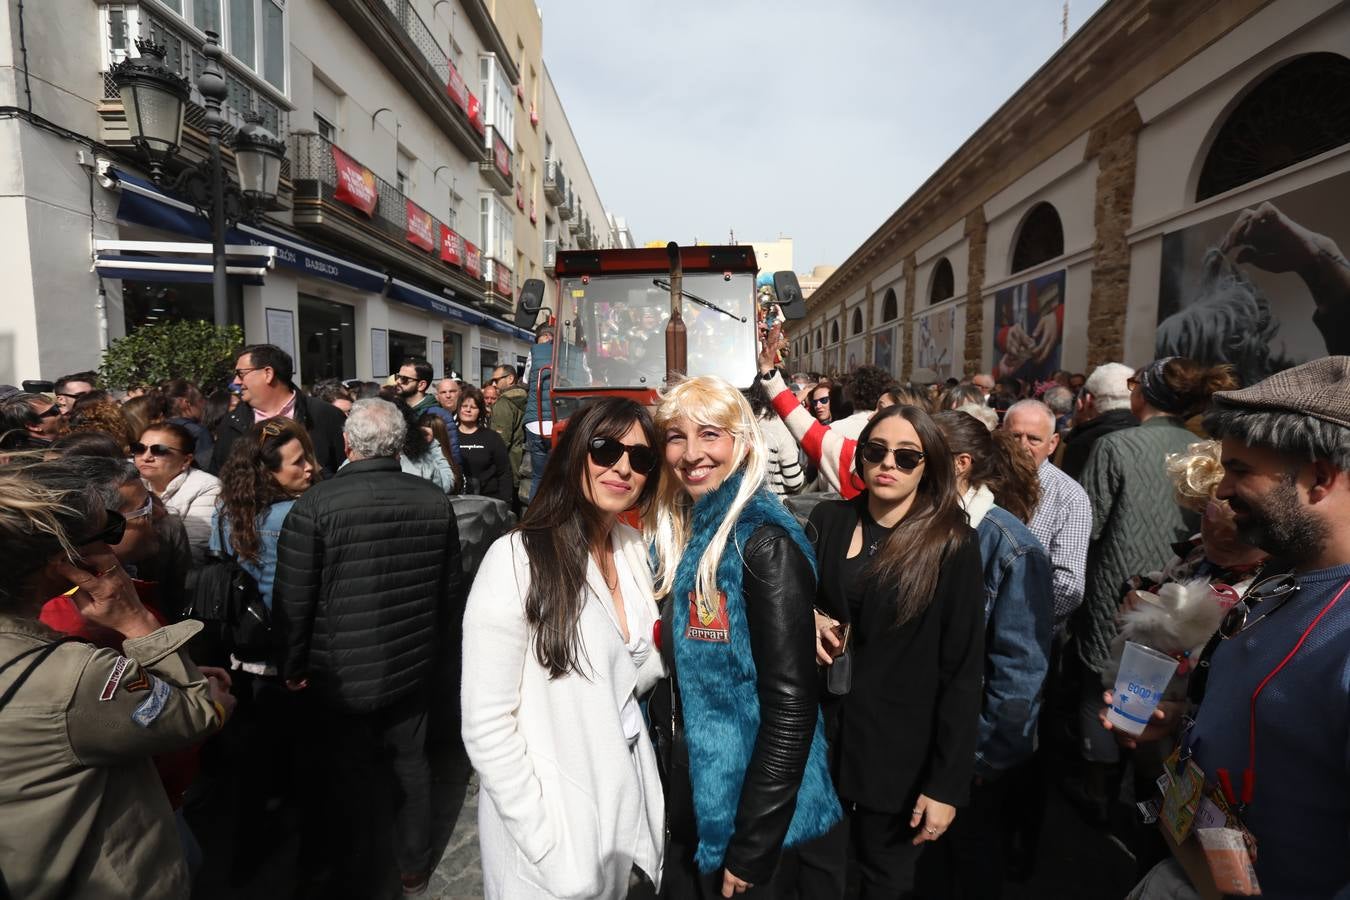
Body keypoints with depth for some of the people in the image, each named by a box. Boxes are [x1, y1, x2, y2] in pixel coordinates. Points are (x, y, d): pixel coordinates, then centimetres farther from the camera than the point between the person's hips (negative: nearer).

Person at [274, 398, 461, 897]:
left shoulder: (316, 504, -20)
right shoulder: (435, 500, -10)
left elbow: (292, 597, -15)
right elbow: (450, 586, 0)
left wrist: (294, 664, 1)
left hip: (340, 673, -3)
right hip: (413, 665, 3)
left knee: (345, 775, 18)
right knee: (411, 763, 21)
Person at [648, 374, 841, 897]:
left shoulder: (765, 545, -22)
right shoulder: (672, 534, 1)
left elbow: (791, 704, -21)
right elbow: (664, 667, 7)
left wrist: (751, 847, -16)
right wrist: (660, 778, 6)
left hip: (739, 799, -6)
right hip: (680, 790, 7)